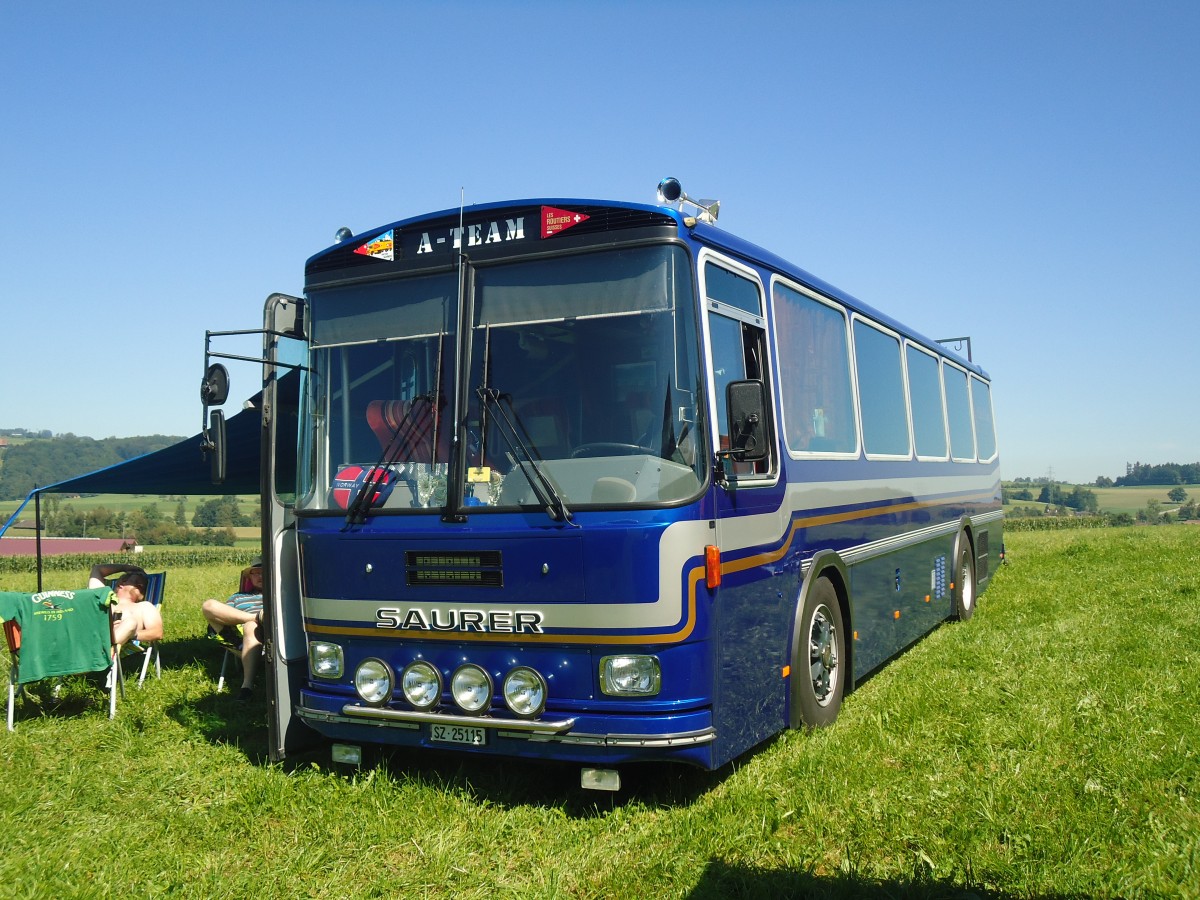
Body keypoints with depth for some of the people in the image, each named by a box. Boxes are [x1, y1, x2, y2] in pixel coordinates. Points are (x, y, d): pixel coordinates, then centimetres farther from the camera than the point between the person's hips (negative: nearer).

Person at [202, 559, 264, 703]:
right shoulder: (237, 597, 38)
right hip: (239, 634, 3)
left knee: (251, 627, -41)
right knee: (209, 605, -16)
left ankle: (248, 684, -50)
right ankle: (258, 617, -30)